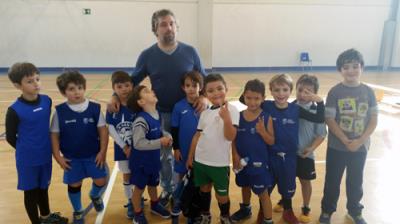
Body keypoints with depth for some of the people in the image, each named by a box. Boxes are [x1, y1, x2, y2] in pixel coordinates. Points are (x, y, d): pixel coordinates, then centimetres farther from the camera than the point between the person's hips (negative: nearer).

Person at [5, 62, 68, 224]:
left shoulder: (47, 101, -5)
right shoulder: (14, 110, -19)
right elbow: (10, 138, -8)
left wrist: (44, 146, 8)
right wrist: (27, 149, 2)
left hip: (45, 155, 5)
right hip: (27, 159, -4)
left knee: (44, 187, 23)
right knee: (30, 191, 14)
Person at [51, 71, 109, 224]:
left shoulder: (95, 108, -11)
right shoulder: (59, 111, -10)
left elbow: (103, 130, -6)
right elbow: (54, 135, -4)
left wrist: (102, 152, -9)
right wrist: (58, 157, -6)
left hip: (94, 154, 0)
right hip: (71, 157, 0)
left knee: (101, 181, 4)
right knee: (74, 185, 11)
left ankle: (95, 195, 40)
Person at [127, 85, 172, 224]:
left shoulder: (157, 115, -3)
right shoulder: (141, 120, -30)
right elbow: (138, 143, -33)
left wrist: (167, 136, -9)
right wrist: (160, 142, -29)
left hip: (154, 159, 7)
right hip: (141, 162, -7)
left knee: (153, 185, 27)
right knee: (139, 188, 13)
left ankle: (155, 205, 51)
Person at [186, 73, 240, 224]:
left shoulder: (231, 110, -11)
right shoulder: (205, 113, 5)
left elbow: (230, 137, -19)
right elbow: (197, 135, 11)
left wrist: (226, 118, -35)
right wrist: (190, 156, 14)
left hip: (220, 163, -4)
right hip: (200, 160, 5)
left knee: (221, 194, 10)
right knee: (204, 189, 21)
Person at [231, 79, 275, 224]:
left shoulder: (266, 118, -13)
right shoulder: (239, 116, -6)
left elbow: (271, 141, -11)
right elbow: (233, 138, -1)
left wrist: (262, 130, -26)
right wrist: (235, 155, -10)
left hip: (259, 161, -4)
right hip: (242, 160, 4)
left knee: (263, 192, 7)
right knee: (245, 186, 25)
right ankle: (245, 209, 50)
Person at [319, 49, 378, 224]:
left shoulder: (368, 91, -3)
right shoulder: (335, 92, -10)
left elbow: (374, 119, -2)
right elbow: (329, 120, -13)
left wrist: (361, 140, -13)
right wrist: (346, 141, -17)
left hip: (360, 147, 2)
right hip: (337, 147, -2)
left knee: (356, 181, 19)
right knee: (332, 181, 12)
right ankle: (327, 210, 33)